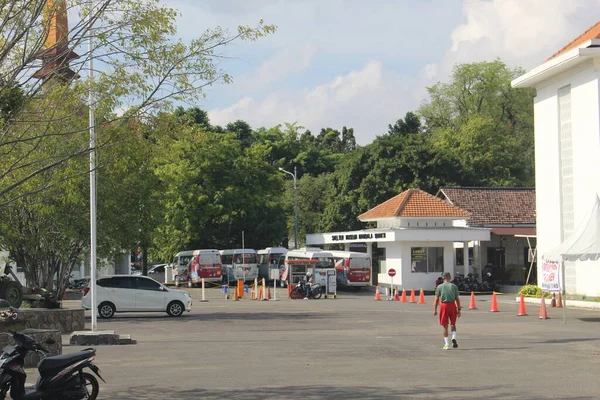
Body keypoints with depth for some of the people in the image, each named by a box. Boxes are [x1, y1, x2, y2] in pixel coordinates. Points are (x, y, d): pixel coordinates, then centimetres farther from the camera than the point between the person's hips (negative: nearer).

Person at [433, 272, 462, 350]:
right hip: (452, 305, 1)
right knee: (453, 324, 17)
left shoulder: (439, 287, 4)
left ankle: (446, 344, 4)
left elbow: (436, 299, 0)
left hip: (444, 305, 0)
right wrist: (459, 309, 6)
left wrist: (435, 309, 2)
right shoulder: (454, 286, 4)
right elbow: (457, 299, 2)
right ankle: (454, 337, -6)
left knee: (445, 326, 5)